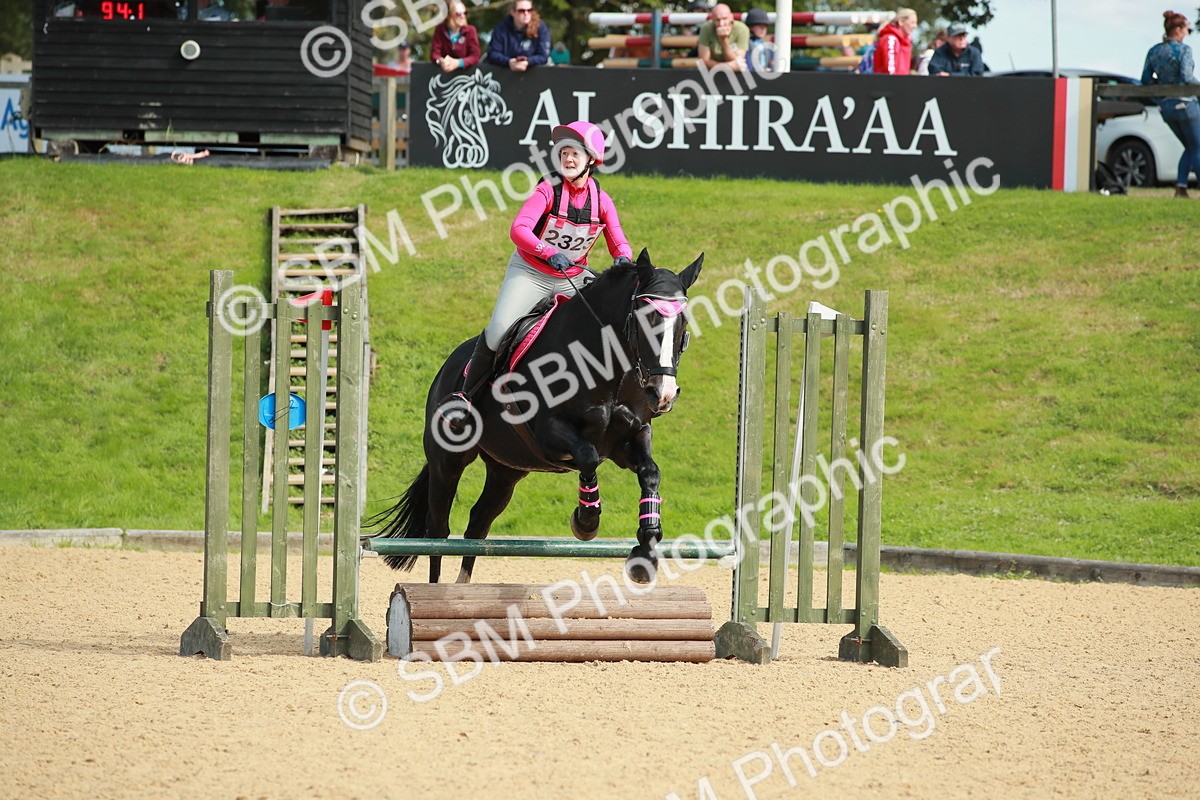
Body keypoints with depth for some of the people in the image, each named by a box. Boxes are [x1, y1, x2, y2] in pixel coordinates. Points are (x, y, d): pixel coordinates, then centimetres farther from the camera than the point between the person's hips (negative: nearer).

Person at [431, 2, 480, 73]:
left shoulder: (470, 30, -5)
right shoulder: (440, 30, -1)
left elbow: (475, 57, -11)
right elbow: (434, 53, -4)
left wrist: (458, 63, -28)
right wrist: (441, 61, -27)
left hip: (465, 70, 0)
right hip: (445, 70, 0)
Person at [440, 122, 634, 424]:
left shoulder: (601, 200, -4)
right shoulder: (549, 189, -16)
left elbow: (618, 243, -1)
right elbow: (519, 230, -28)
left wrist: (623, 258, -26)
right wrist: (550, 253, -43)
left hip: (571, 279, 4)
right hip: (529, 272, -4)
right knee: (499, 330, -22)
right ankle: (464, 395, -6)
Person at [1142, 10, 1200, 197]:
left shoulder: (1154, 51, 5)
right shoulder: (1183, 50, -14)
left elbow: (1145, 81, 7)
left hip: (1165, 106, 7)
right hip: (1185, 104, -7)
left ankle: (1180, 187, 5)